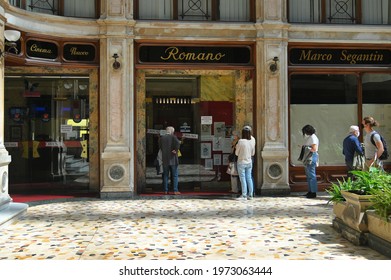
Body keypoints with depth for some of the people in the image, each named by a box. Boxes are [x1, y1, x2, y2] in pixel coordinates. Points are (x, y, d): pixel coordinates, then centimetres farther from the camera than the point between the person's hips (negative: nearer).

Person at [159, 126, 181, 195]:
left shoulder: (161, 138, 5)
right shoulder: (173, 137, -6)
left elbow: (160, 147, 8)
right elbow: (177, 143, -23)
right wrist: (176, 150, -13)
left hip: (165, 160, 3)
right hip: (172, 159, -3)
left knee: (165, 175, 9)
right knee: (175, 175, 3)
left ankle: (166, 190, 8)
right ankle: (175, 190, 0)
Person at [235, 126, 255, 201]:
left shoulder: (241, 141, -17)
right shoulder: (252, 142, -1)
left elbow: (236, 153, -7)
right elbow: (253, 153, 10)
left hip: (241, 162, -5)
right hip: (249, 162, 5)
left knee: (243, 179, -1)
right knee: (249, 178, 11)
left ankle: (244, 196, 1)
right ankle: (250, 195, 15)